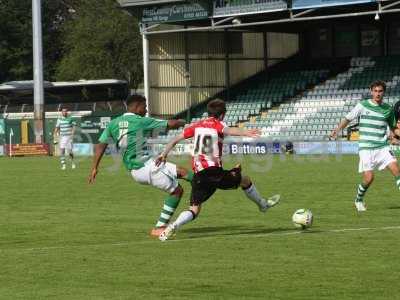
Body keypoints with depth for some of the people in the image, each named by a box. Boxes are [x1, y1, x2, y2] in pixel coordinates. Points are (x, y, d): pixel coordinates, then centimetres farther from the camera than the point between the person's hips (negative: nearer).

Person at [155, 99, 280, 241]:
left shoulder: (196, 125, 15)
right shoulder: (218, 125, 0)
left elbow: (175, 139, 16)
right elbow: (229, 131, -24)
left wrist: (164, 154, 28)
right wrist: (245, 133, -43)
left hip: (198, 174, 4)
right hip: (214, 172, -4)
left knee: (194, 210, 5)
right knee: (245, 180, 20)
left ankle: (173, 226, -20)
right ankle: (263, 204, 37)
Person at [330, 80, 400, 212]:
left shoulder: (388, 108, 7)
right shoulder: (362, 106, -1)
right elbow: (348, 118, 9)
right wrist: (336, 130, 3)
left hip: (382, 147, 3)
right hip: (366, 148, -2)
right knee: (369, 178, -8)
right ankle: (359, 201, 20)